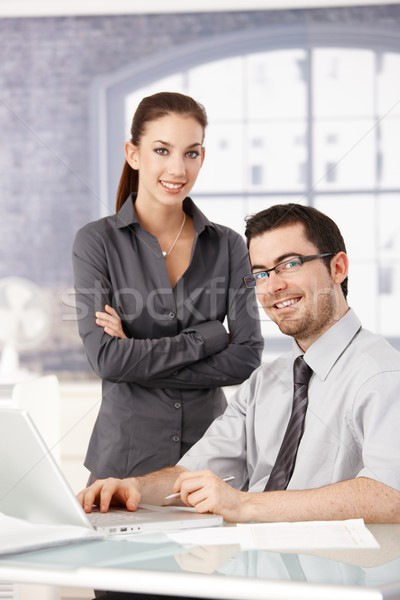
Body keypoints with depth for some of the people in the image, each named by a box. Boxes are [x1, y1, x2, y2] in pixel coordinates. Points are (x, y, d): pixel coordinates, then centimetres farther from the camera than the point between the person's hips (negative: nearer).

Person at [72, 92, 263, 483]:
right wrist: (208, 337, -12)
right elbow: (105, 358, -14)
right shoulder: (97, 242, -4)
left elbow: (247, 357, -6)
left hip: (210, 451, 2)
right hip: (126, 457, -2)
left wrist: (140, 357, -12)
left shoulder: (228, 245, 3)